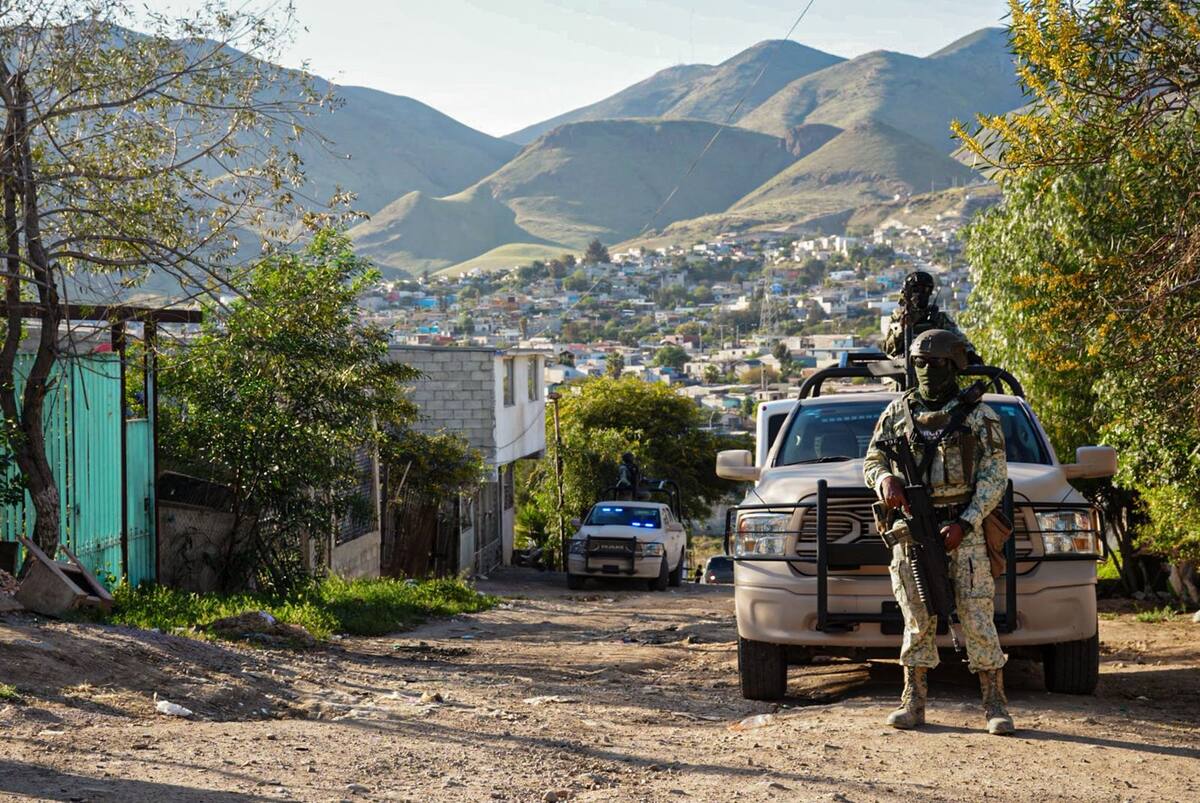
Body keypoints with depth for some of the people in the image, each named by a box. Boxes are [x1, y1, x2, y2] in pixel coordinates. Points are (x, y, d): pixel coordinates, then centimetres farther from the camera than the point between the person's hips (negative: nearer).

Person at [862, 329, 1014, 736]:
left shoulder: (979, 416, 2)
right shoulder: (898, 412, 11)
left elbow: (994, 477, -1)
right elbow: (872, 460, 16)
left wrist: (965, 525, -13)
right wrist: (885, 479, -8)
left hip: (963, 530, -3)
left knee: (977, 618, -5)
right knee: (917, 621, 5)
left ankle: (995, 706, -2)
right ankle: (913, 704, 10)